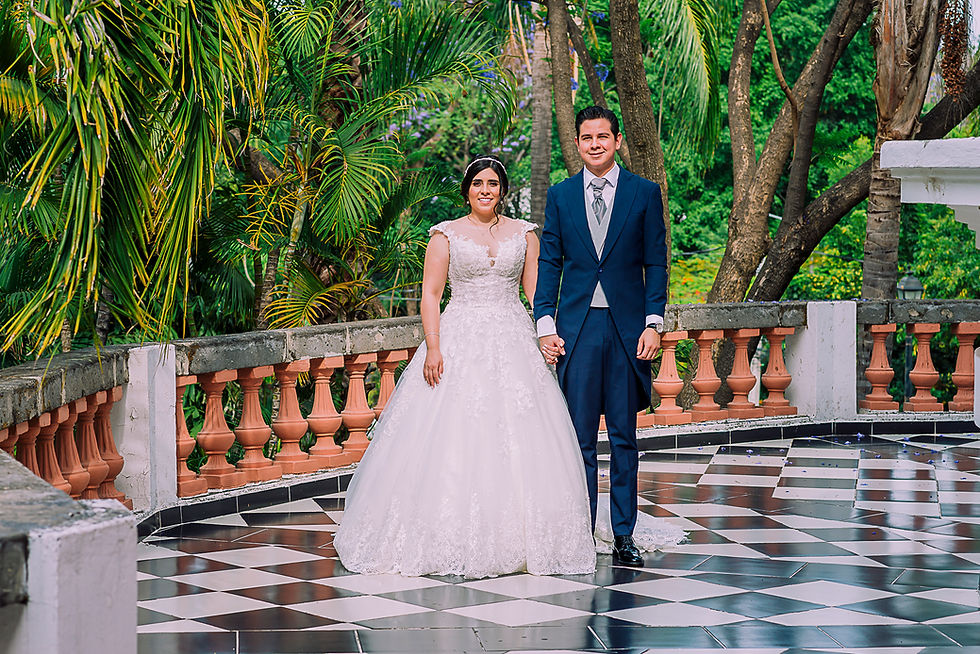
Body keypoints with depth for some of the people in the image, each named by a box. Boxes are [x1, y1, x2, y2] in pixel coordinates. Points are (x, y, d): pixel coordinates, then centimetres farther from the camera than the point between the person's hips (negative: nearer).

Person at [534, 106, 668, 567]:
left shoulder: (645, 193, 4)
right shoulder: (560, 195, 8)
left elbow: (655, 263, 4)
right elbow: (549, 264, 8)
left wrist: (653, 323, -5)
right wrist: (546, 325, -1)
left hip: (627, 328, -1)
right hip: (577, 326, 1)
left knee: (624, 438, 5)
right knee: (580, 438, 1)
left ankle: (623, 535, 11)